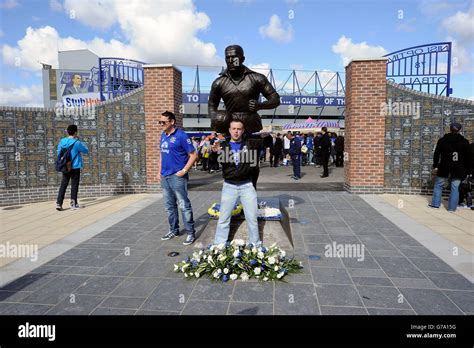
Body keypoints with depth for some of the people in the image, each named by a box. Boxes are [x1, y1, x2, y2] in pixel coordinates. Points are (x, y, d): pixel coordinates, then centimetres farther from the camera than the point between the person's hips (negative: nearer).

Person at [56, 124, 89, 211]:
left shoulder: (62, 141, 2)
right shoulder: (77, 143, -15)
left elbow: (59, 153, 12)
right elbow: (86, 151, -2)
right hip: (75, 167, -5)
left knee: (63, 185, 8)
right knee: (74, 185, 6)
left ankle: (59, 203, 3)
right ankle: (73, 203, 13)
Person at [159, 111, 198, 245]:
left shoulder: (181, 136, -11)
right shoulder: (163, 135, 11)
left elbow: (193, 155, -12)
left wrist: (184, 171, -16)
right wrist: (160, 171, 15)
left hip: (177, 176, -8)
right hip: (165, 176, 8)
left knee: (184, 205, -2)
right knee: (169, 206, 16)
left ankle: (190, 233, 7)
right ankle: (174, 230, 29)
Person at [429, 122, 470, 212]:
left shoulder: (442, 140, 1)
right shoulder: (464, 142, 2)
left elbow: (436, 154, -1)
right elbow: (467, 157, 4)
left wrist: (435, 166, 4)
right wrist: (467, 170, 9)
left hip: (444, 168, 0)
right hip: (458, 169, 0)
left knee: (438, 185, 12)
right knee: (455, 188, 4)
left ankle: (435, 204, 12)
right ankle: (452, 207, 6)